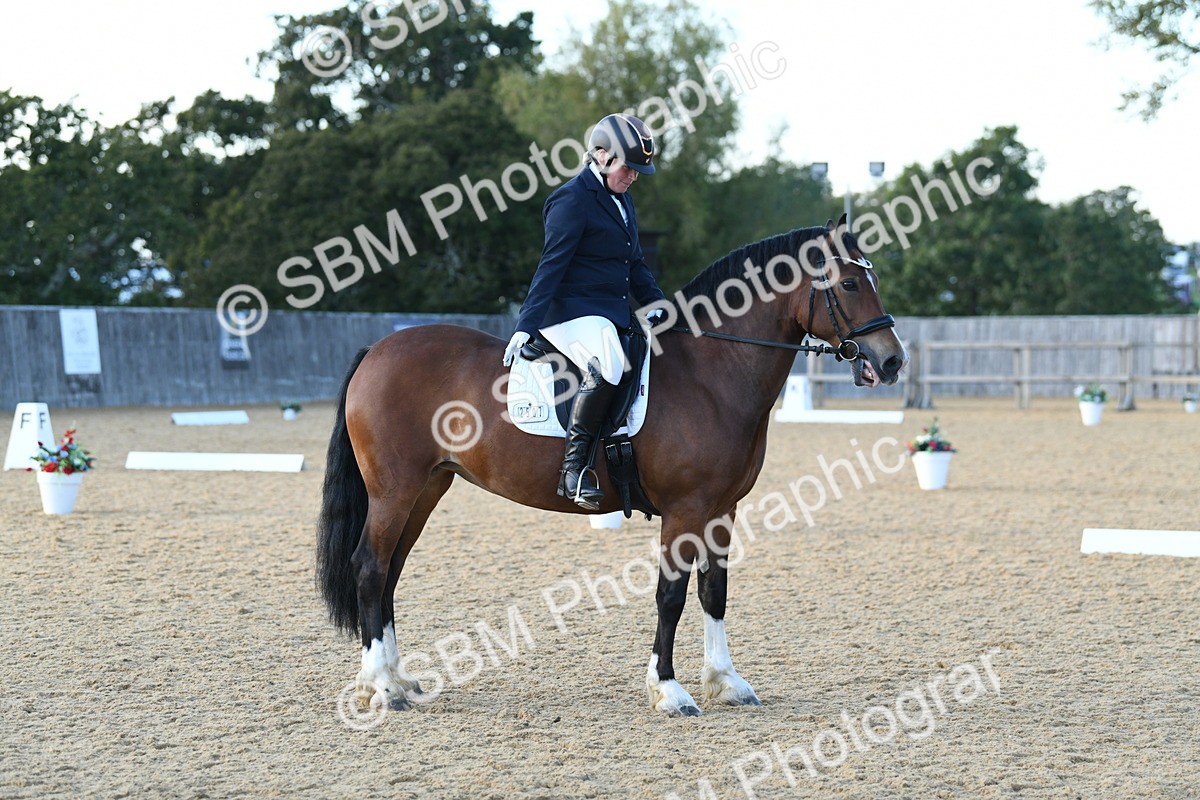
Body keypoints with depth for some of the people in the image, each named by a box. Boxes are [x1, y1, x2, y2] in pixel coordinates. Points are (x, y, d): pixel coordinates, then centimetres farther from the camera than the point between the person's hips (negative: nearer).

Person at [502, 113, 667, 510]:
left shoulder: (622, 199, 19)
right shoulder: (572, 200, -9)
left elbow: (636, 265, 27)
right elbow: (551, 266, -15)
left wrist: (660, 307, 18)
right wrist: (526, 325, -21)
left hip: (614, 314, 10)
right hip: (573, 313, -10)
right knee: (607, 367, -36)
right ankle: (574, 466, -30)